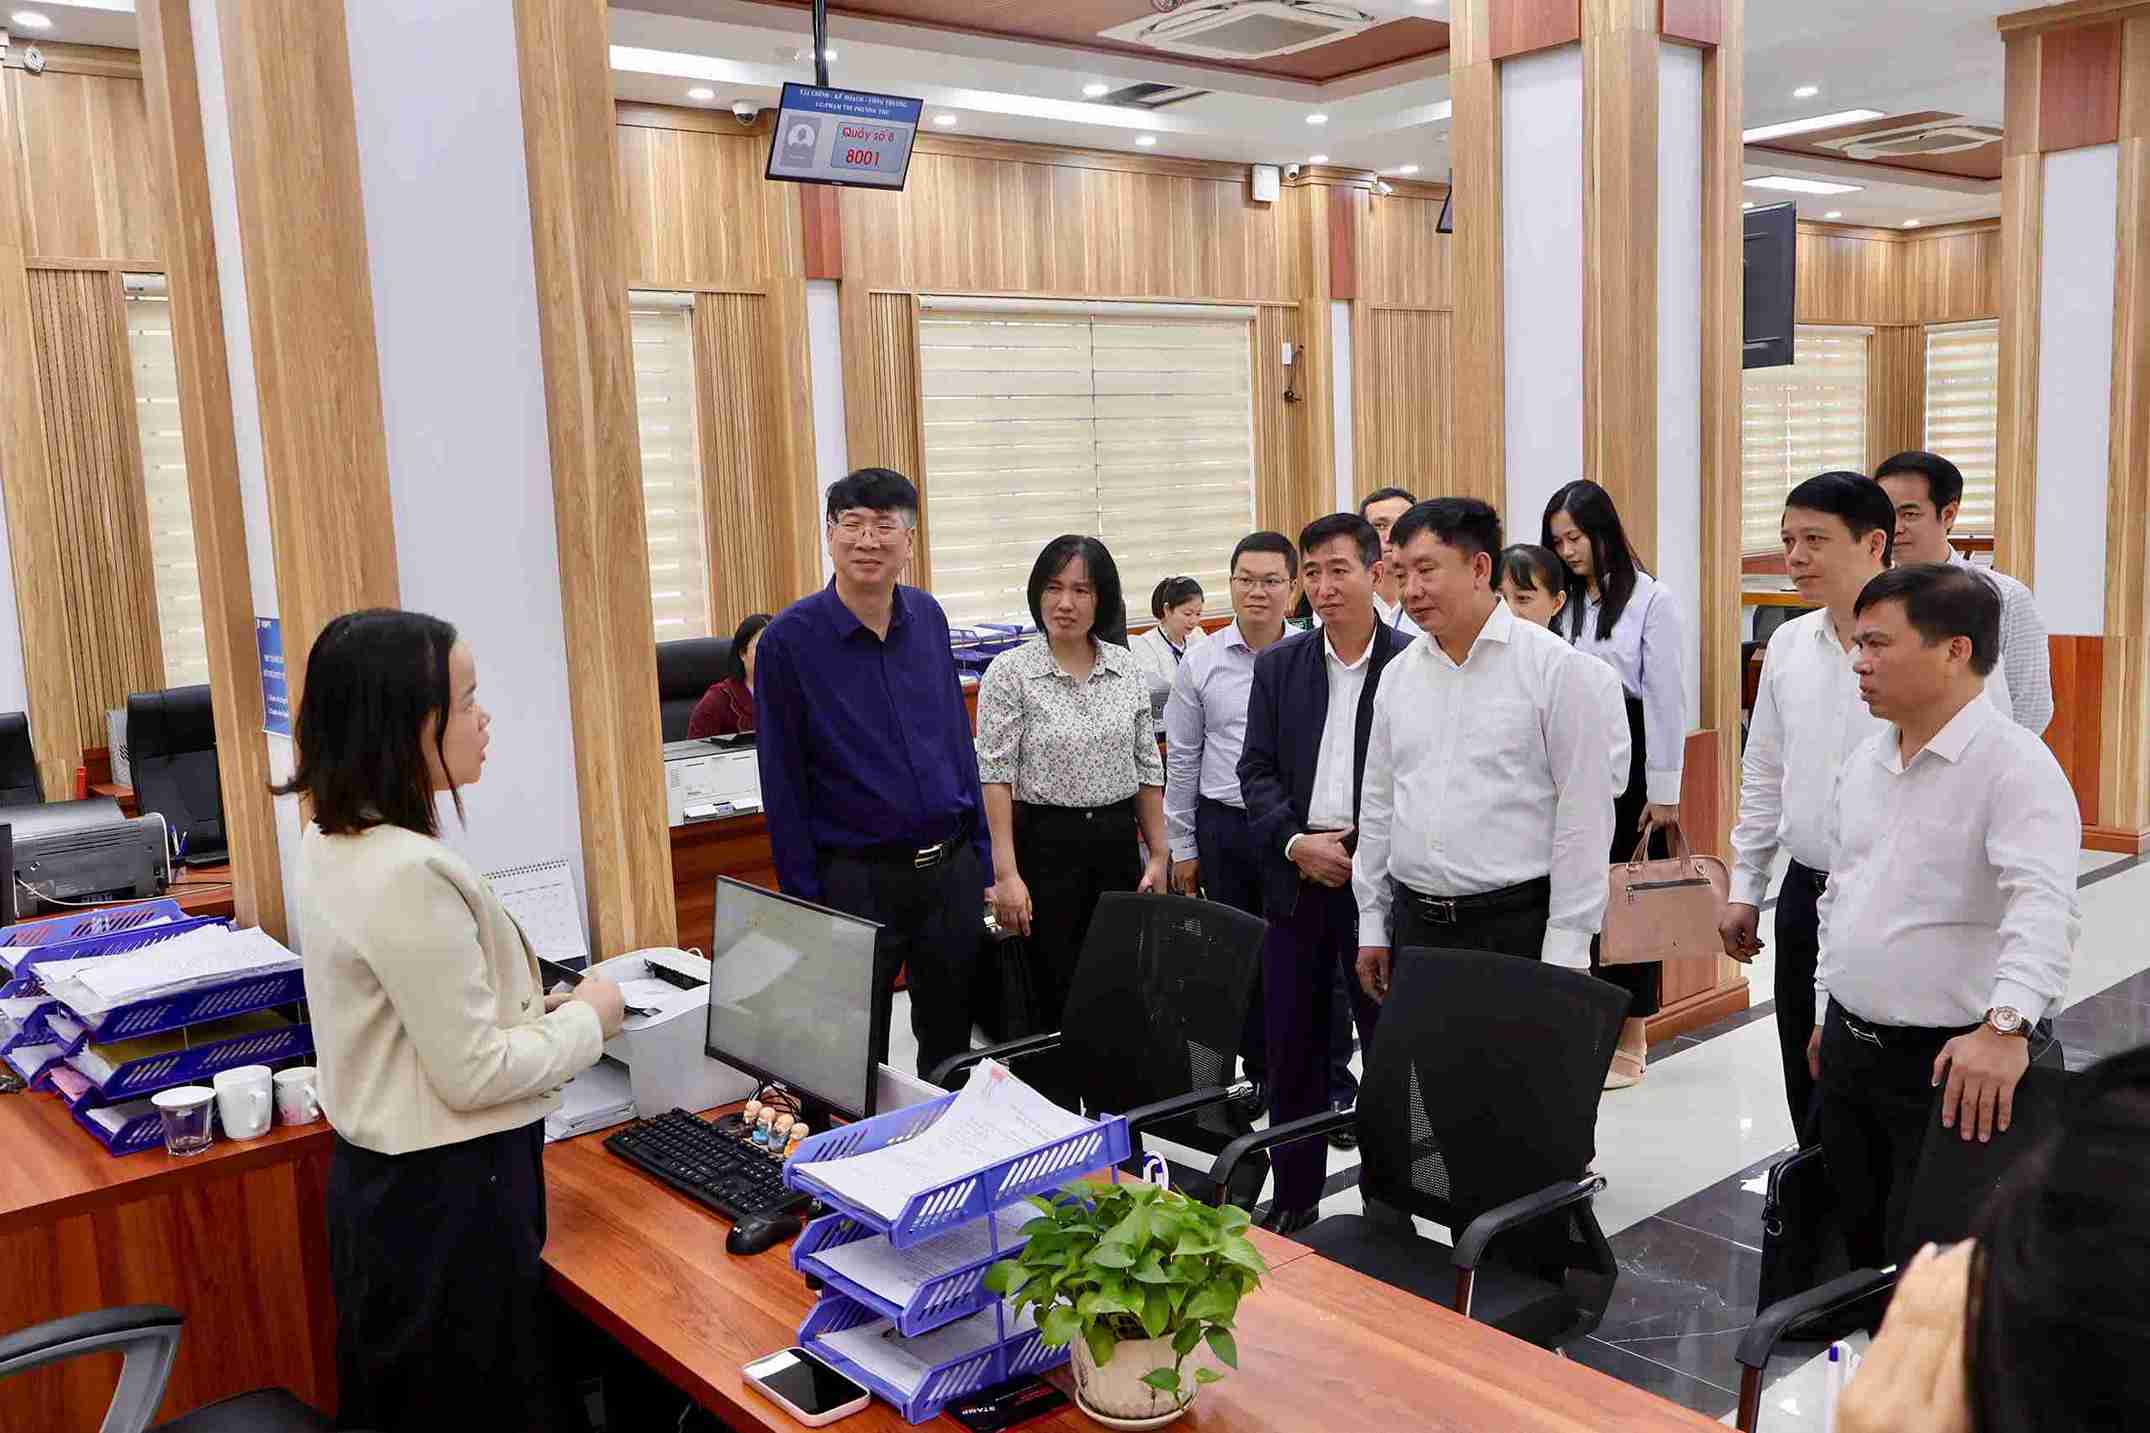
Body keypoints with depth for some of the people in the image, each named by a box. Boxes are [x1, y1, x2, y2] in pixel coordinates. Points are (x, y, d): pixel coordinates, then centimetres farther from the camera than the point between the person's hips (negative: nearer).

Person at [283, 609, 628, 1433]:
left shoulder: (334, 841, 3)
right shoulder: (410, 875, -29)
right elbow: (474, 1075, -24)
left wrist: (534, 1007, 9)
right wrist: (588, 1017, -10)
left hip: (382, 1174, 9)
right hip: (447, 1195, -9)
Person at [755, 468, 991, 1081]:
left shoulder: (928, 617, 4)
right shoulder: (789, 640, -10)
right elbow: (782, 784, -7)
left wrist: (981, 861, 9)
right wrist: (806, 904, -8)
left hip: (952, 871, 4)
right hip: (857, 881, -4)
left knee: (951, 1043, 17)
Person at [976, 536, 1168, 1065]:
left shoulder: (1126, 668, 5)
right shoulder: (1010, 672, -7)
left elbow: (1148, 770, 11)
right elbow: (995, 779, -10)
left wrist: (1158, 854, 8)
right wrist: (1006, 873, -16)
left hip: (1117, 843, 4)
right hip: (1046, 844, -4)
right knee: (1055, 1000, 1)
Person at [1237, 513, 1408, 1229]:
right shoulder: (1278, 665, 6)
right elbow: (1256, 769, 4)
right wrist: (1296, 842, -11)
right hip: (1296, 876, 3)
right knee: (1292, 1046, 11)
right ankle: (1293, 1197, 25)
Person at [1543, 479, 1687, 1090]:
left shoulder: (1652, 600, -6)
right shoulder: (1565, 602, 9)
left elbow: (1666, 700, -7)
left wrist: (1664, 792, -8)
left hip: (1629, 761, -4)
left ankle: (1630, 1039, 17)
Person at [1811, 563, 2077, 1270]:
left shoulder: (2015, 765, -17)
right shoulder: (1864, 761, 9)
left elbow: (2045, 905, -31)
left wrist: (2005, 1026, -44)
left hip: (1954, 1064, -7)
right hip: (1849, 1050, 7)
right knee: (1863, 1250, 18)